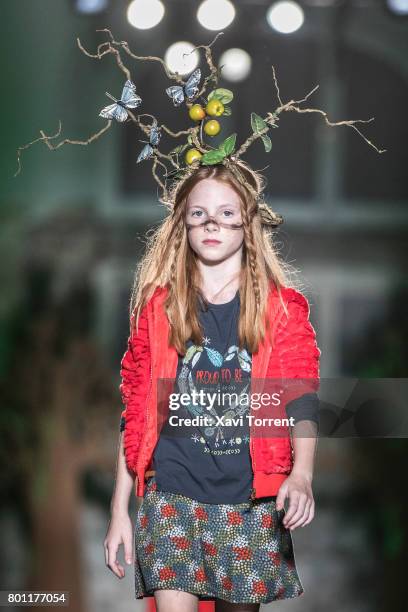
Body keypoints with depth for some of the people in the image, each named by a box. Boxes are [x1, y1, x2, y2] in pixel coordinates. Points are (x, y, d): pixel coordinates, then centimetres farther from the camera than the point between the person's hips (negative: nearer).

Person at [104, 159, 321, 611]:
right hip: (172, 495, 0)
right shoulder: (159, 306, 6)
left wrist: (301, 475, -23)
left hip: (252, 502, 1)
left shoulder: (281, 308, 4)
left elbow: (301, 401, -4)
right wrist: (120, 509, 5)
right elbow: (135, 411, 8)